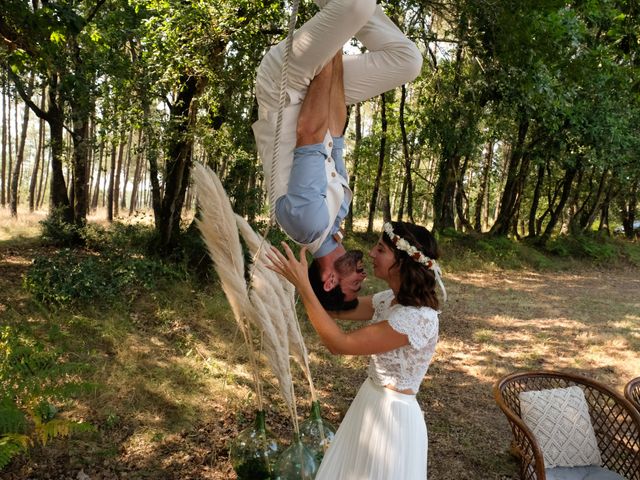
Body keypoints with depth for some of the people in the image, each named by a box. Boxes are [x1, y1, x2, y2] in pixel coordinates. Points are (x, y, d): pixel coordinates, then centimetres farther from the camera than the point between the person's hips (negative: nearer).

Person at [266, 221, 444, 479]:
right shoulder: (391, 299, -3)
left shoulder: (419, 318, -30)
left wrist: (302, 284, -30)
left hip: (393, 415, -8)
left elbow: (339, 344, -29)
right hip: (370, 401, 8)